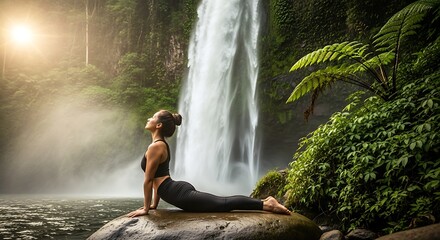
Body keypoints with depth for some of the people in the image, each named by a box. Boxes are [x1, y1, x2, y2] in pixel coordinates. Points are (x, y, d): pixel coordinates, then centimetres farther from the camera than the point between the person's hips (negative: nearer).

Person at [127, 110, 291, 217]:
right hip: (181, 190, 9)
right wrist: (154, 204, 26)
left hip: (180, 194, -9)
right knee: (222, 203, 11)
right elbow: (158, 178, 24)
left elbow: (148, 180, -12)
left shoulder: (155, 146, -13)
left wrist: (146, 208, -5)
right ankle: (264, 203, 13)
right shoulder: (161, 144, 18)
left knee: (222, 204, -8)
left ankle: (265, 204, -8)